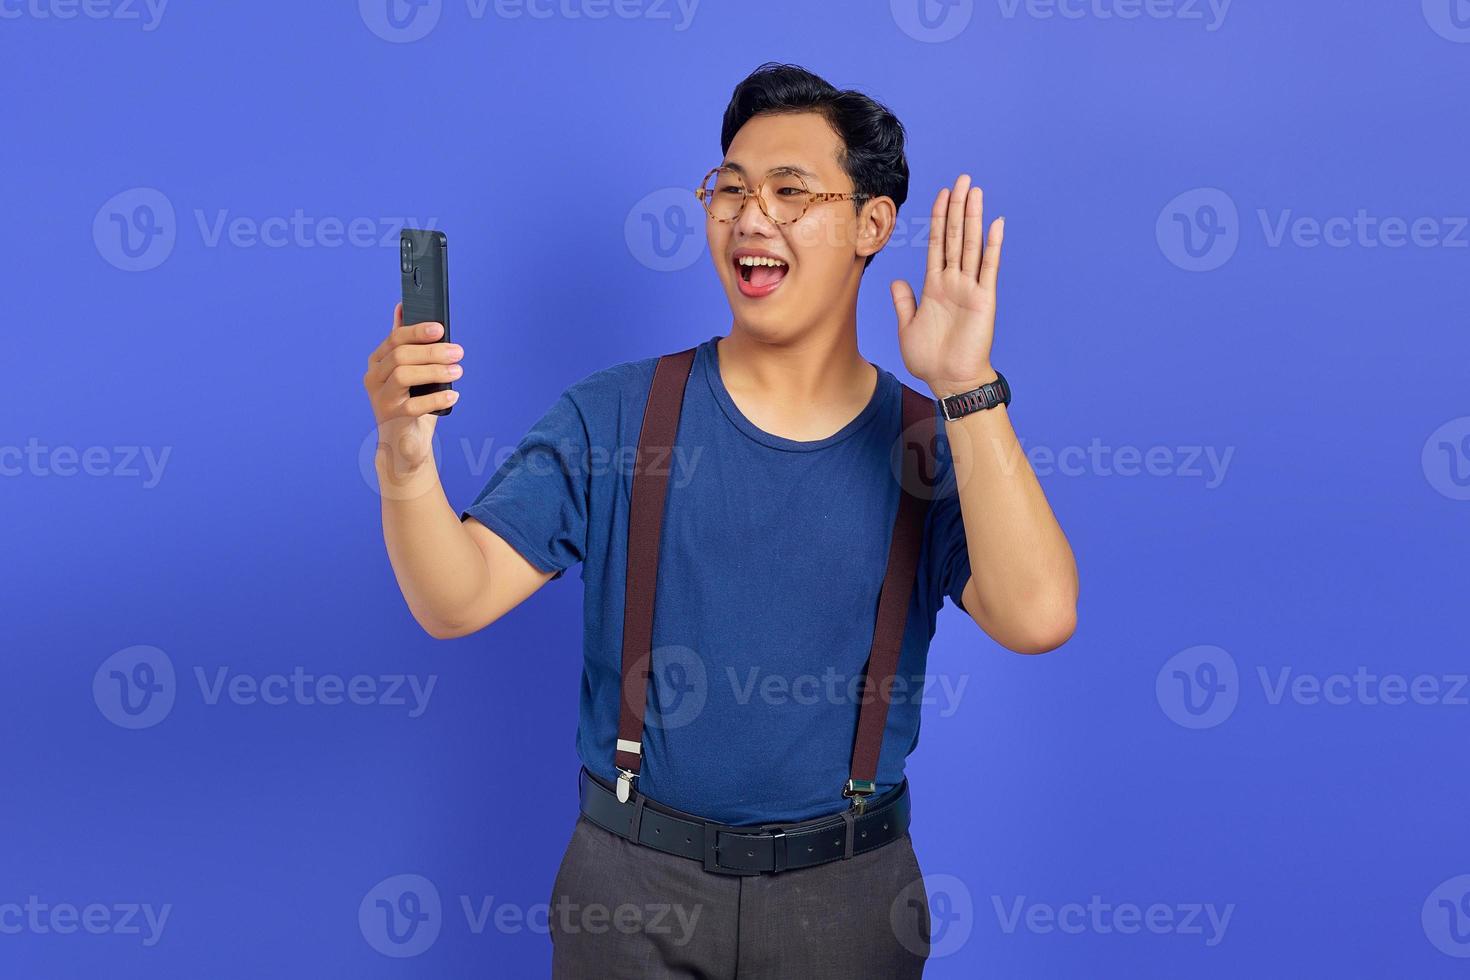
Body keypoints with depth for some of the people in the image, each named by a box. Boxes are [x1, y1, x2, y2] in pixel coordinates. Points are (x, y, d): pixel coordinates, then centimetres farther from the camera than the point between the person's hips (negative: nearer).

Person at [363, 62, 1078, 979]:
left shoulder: (937, 448, -4)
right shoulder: (615, 418, -4)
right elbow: (458, 600, -11)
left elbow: (1037, 618, -20)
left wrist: (968, 389, -22)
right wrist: (407, 456, -30)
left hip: (845, 897, 1)